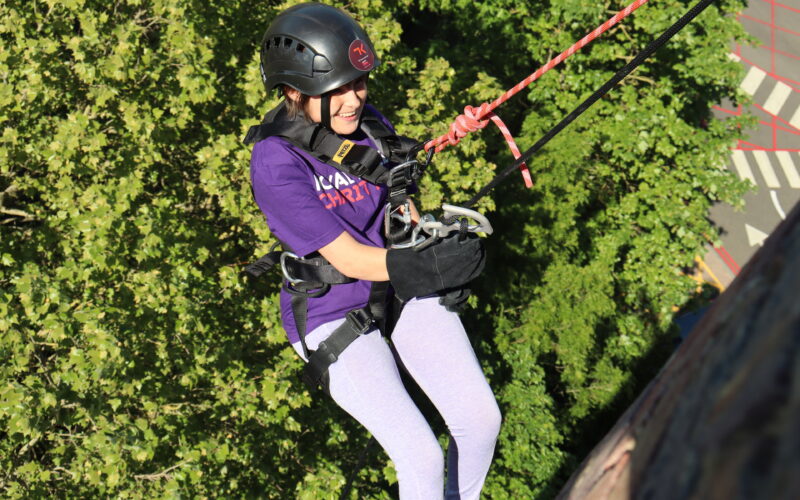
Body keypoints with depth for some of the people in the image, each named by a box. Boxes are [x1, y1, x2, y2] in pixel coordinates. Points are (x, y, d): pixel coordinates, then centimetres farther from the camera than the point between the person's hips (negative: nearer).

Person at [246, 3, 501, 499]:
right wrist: (427, 264, -35)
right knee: (421, 457, -14)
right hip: (336, 318, -5)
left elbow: (405, 211, 8)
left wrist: (440, 246, -12)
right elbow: (348, 258, -23)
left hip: (407, 295, 5)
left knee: (481, 419, -3)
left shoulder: (371, 124, -4)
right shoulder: (276, 163, -21)